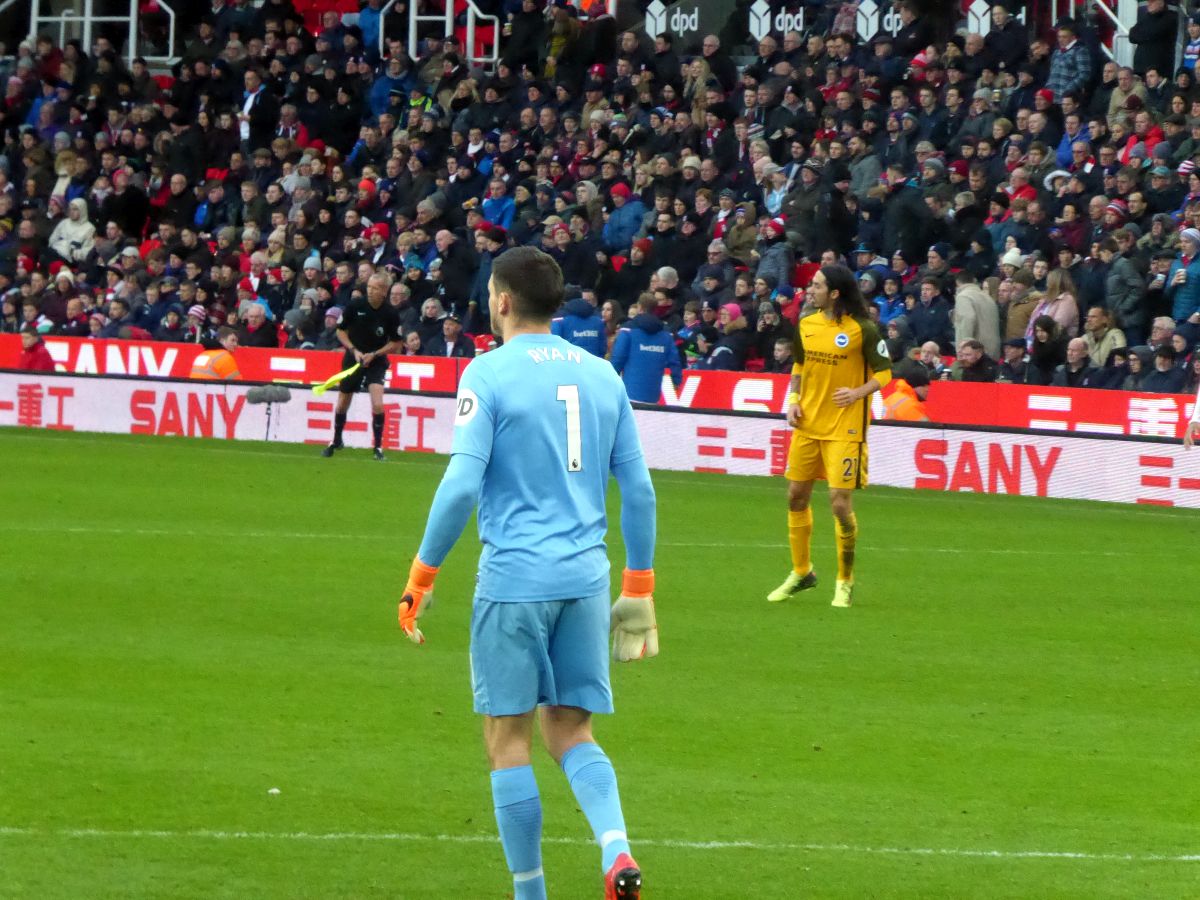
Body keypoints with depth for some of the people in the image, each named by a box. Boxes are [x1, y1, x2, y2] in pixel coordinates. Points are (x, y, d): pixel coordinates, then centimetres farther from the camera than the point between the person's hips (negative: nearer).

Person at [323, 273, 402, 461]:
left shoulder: (391, 313, -14)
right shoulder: (355, 305, -13)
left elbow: (395, 343, -2)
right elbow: (341, 331, 0)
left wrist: (374, 354, -14)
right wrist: (354, 350, -14)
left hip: (376, 361, -2)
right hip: (353, 358, 2)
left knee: (377, 405, -19)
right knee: (342, 403, 12)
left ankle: (378, 447, -6)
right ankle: (336, 442, 34)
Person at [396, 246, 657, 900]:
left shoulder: (490, 374, -6)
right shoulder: (601, 375, 10)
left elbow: (461, 484, -14)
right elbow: (638, 490, 10)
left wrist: (420, 579, -6)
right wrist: (638, 590, 17)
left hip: (513, 577, -5)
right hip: (586, 576, 5)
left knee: (507, 739, 5)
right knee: (571, 733, 12)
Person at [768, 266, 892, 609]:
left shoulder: (863, 329, -11)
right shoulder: (806, 325, 6)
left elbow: (884, 372, -5)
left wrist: (859, 393, -22)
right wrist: (793, 400, 5)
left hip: (844, 430, -6)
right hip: (808, 426, 6)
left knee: (840, 503, -9)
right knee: (796, 497, 10)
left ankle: (845, 581, 7)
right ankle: (801, 572, 28)